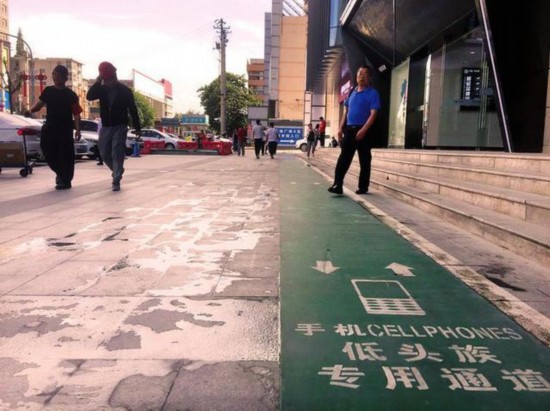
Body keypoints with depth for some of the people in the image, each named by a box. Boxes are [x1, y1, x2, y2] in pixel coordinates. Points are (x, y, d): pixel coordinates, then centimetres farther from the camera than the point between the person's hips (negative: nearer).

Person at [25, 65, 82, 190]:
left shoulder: (71, 95, -5)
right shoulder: (48, 91, 9)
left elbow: (76, 113, -7)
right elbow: (40, 103, 10)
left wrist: (78, 130, -16)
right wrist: (31, 110, -11)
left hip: (65, 129, -4)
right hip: (49, 127, 5)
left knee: (65, 155, -3)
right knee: (49, 153, 8)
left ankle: (66, 181, 8)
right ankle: (60, 173, 31)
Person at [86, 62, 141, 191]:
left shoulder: (125, 91, -5)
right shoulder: (102, 89, 5)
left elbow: (133, 109, -2)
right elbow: (89, 96, -13)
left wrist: (137, 128, -3)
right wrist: (97, 82, -19)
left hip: (120, 127, -4)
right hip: (105, 127, 5)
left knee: (117, 154, -11)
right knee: (104, 153, 8)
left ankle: (116, 181, -10)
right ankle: (117, 171, 33)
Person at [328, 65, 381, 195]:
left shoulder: (373, 93, -5)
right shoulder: (352, 92, 14)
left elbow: (373, 114, -13)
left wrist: (363, 130, -23)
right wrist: (341, 127, 8)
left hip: (363, 130, -5)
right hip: (349, 129, 6)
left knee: (364, 160, 3)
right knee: (343, 158, -1)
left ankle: (363, 187, 10)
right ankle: (338, 185, -2)